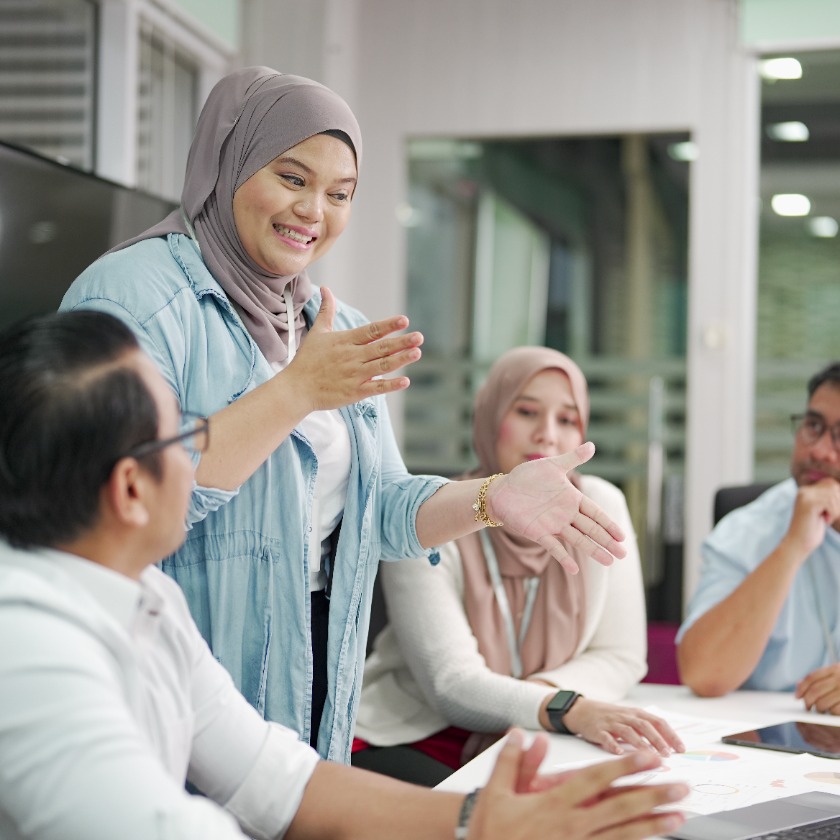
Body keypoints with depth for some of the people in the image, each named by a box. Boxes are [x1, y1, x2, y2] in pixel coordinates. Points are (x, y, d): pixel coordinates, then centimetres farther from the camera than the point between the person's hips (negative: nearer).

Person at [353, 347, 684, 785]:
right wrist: (570, 710, -39)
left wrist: (534, 695, -19)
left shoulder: (600, 507, -2)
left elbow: (620, 657, 0)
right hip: (411, 742, -5)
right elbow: (452, 683, -22)